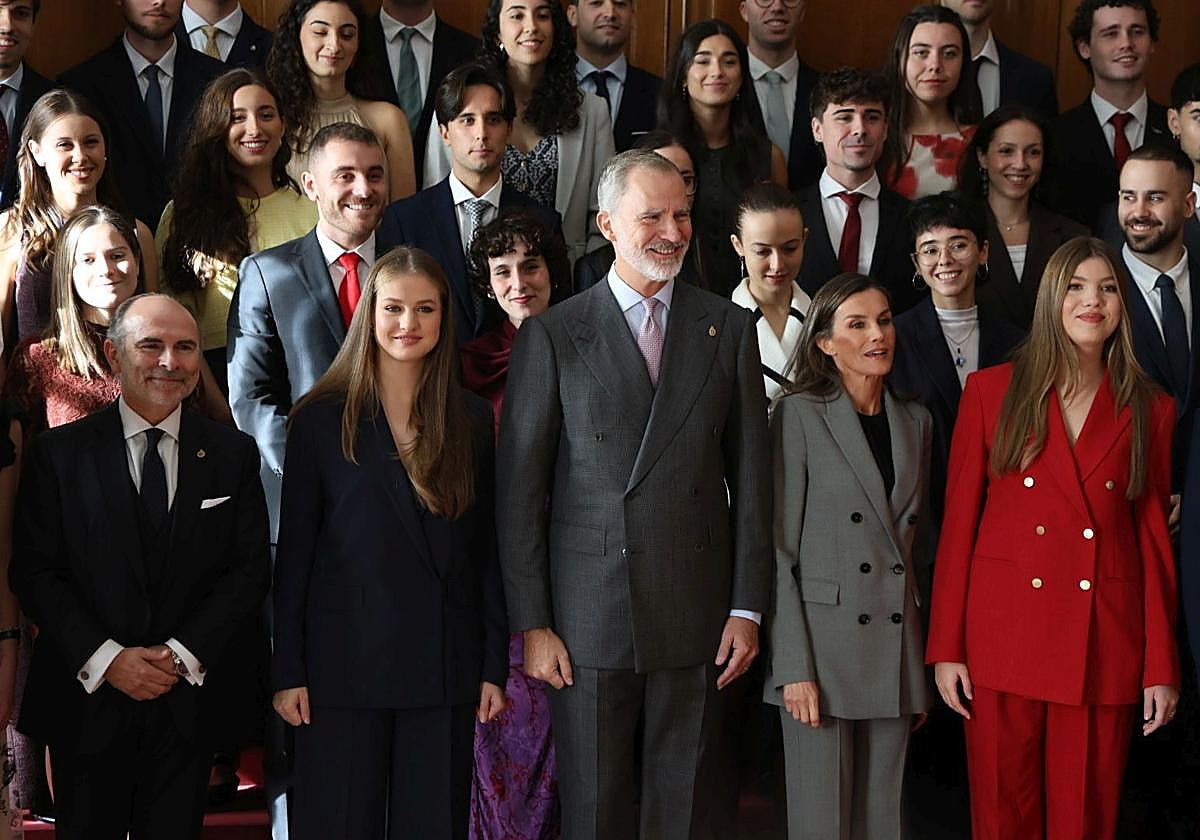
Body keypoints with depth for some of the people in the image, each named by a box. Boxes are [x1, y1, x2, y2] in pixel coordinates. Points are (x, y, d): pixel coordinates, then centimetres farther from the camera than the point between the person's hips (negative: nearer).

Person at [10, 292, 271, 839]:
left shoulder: (234, 454, 4)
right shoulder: (59, 453, 0)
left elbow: (250, 569, 1)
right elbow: (35, 572, -3)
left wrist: (184, 653, -10)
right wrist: (105, 658, -13)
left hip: (190, 701, 1)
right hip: (87, 698, -1)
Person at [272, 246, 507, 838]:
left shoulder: (471, 421, 7)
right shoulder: (320, 419, 1)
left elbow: (485, 551, 7)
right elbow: (293, 552, 0)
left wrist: (493, 667, 2)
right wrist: (287, 672, -5)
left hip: (444, 669, 2)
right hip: (344, 663, -2)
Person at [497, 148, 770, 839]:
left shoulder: (729, 328, 7)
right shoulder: (552, 336, 1)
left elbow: (750, 477, 6)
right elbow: (520, 489, 0)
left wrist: (747, 607, 1)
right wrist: (532, 623, -4)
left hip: (697, 615, 1)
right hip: (589, 616, -1)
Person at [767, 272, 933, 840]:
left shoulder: (915, 422, 12)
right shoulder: (800, 415, -4)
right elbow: (779, 548, -7)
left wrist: (926, 663, 13)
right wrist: (794, 666, -13)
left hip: (896, 650, 5)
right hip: (823, 646, -5)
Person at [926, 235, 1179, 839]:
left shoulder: (1149, 410, 8)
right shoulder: (990, 390, 5)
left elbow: (1154, 537, 8)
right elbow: (958, 522, 3)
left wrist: (1162, 667, 2)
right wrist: (946, 648, -2)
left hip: (1105, 644, 1)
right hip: (1004, 629, -1)